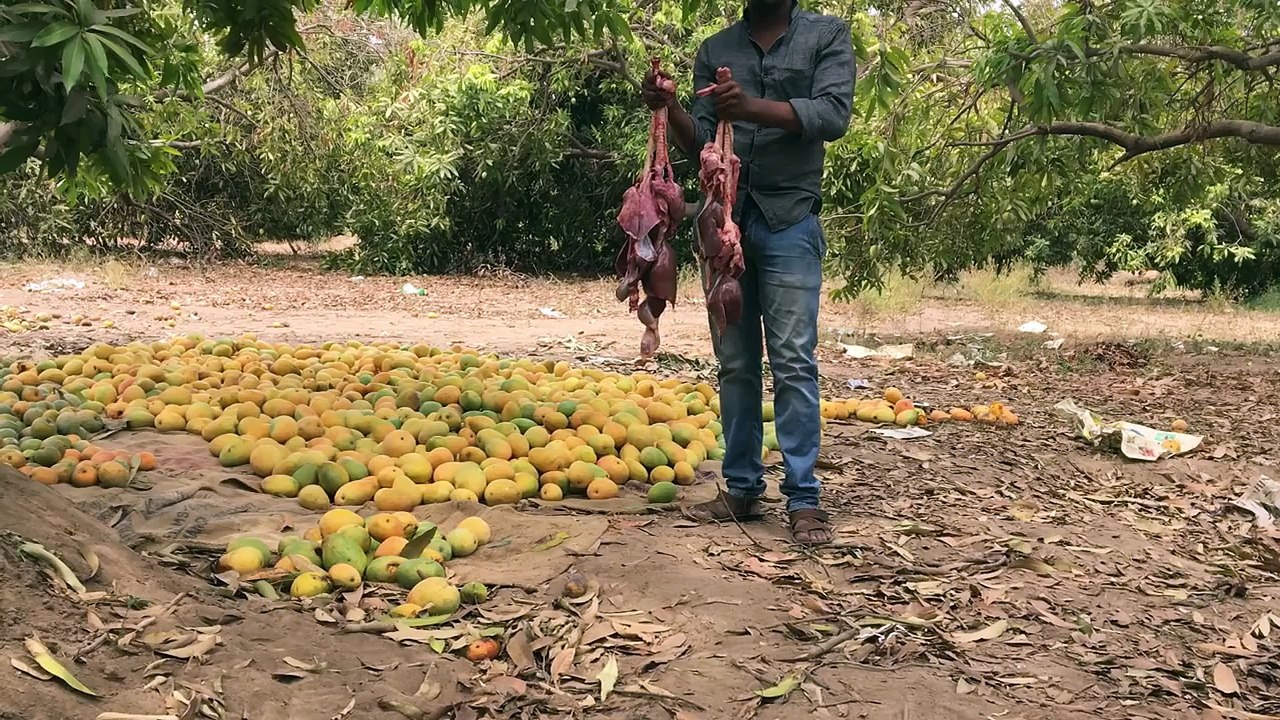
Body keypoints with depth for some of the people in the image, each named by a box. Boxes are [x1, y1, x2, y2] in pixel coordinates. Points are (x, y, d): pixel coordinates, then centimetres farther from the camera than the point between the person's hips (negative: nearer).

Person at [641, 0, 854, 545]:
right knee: (735, 364, 5)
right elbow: (701, 144, 8)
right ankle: (742, 489, 11)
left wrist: (754, 108, -26)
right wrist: (669, 109, -12)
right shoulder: (715, 50, 13)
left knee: (793, 363, -8)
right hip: (724, 218, 4)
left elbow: (834, 115, -12)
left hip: (789, 221, -3)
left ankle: (803, 499, -5)